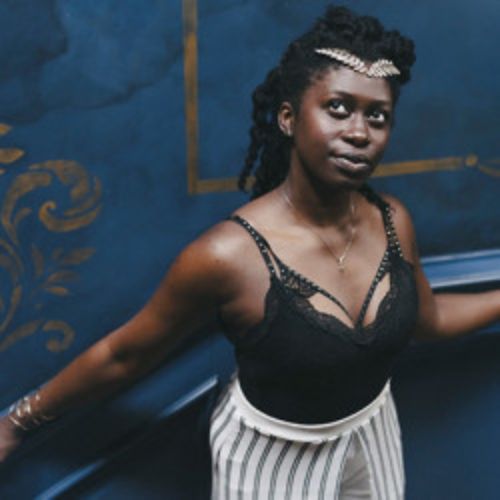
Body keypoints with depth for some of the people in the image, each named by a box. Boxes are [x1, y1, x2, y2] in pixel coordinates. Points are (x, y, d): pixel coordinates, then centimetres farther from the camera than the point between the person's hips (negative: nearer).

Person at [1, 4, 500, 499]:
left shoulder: (393, 220, -14)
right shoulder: (230, 255, -31)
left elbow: (427, 315, 6)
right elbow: (124, 354, -18)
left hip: (373, 432, 5)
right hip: (274, 456, -5)